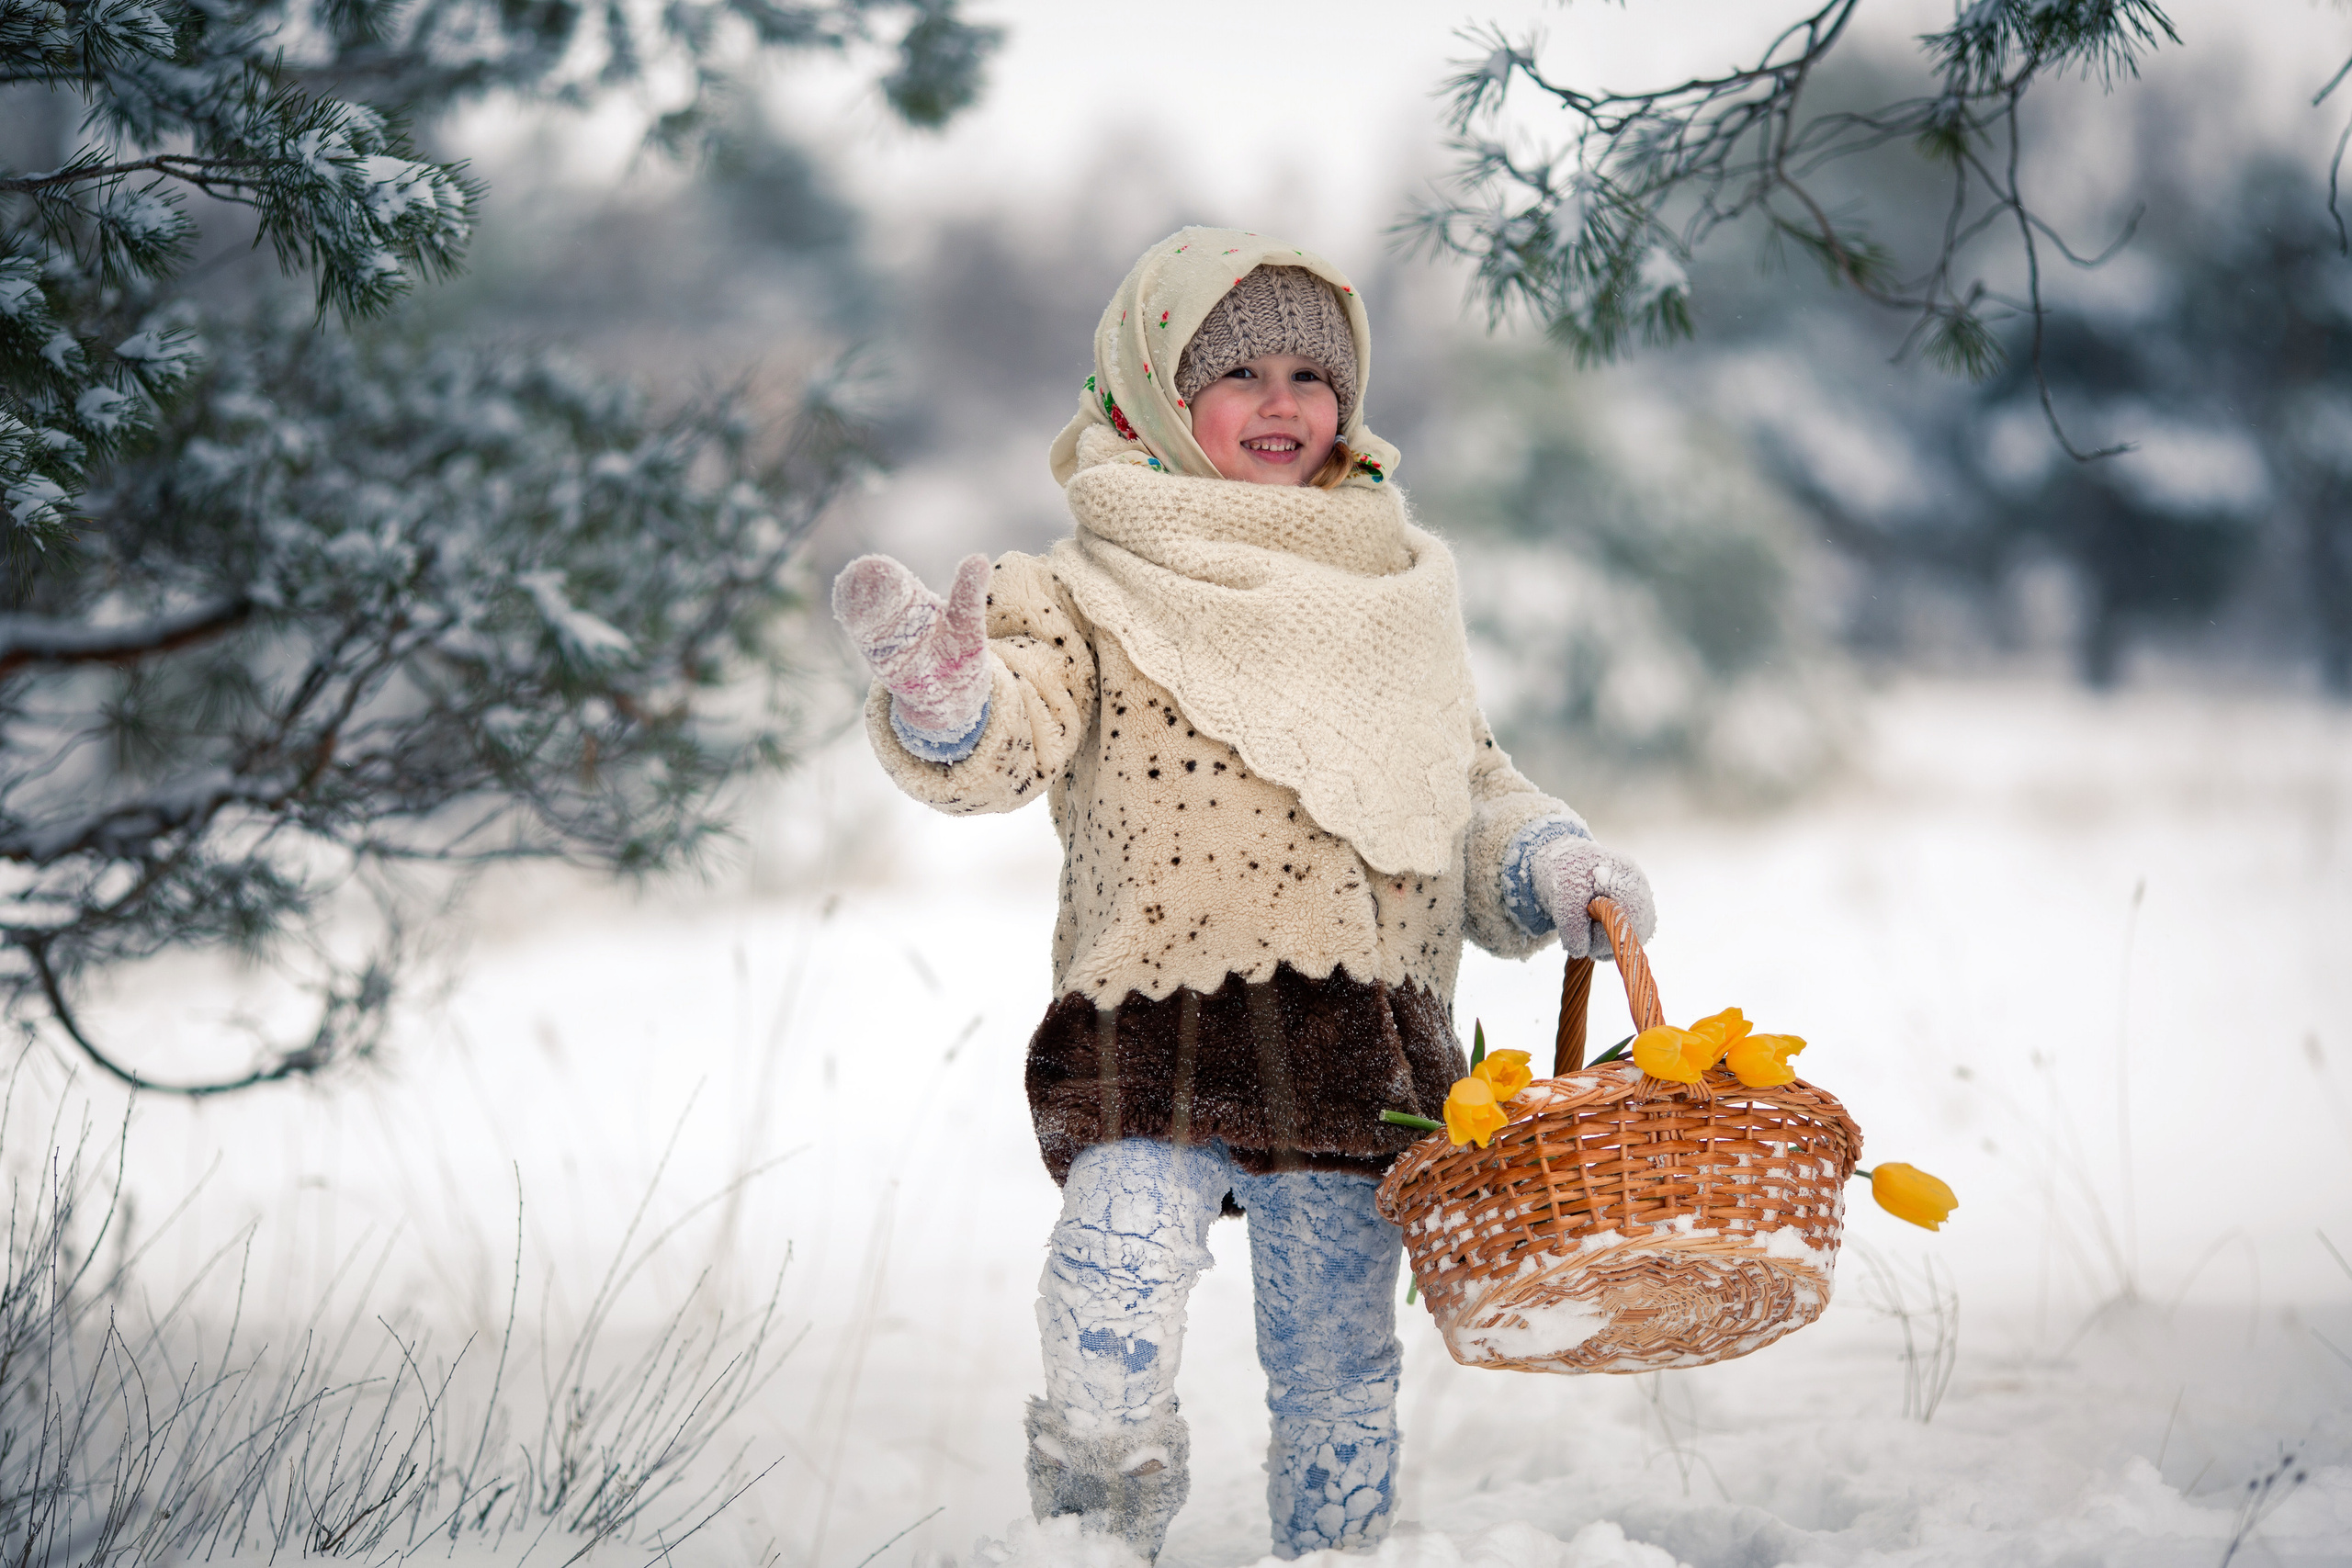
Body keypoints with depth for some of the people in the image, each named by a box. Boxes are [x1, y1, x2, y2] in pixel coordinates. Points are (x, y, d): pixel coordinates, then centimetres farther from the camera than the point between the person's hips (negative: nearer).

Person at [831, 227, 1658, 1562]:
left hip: (1359, 1042, 4)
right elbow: (1013, 737, -13)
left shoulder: (1396, 597, 19)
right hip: (1156, 1022, -4)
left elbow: (1474, 779, 25)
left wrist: (1547, 870, 6)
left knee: (1340, 1360, 7)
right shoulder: (1094, 596, 4)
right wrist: (943, 697, -35)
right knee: (1117, 1278, -22)